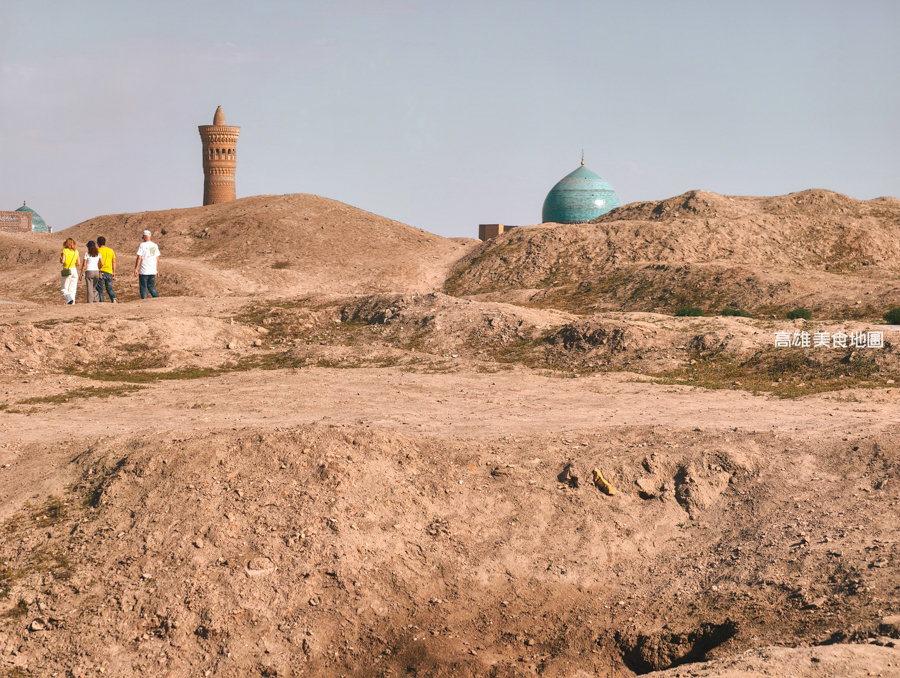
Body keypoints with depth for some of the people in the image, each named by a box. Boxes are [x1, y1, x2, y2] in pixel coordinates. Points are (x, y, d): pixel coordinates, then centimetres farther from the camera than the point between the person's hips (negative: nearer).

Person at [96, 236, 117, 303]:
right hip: (109, 272, 5)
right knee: (109, 289, 10)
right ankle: (113, 298, -13)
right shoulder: (111, 251, 10)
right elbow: (114, 262, 11)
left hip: (101, 272, -5)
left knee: (99, 289, 4)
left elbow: (101, 263, -16)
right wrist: (114, 273, 15)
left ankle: (101, 302, -2)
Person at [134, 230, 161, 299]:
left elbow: (139, 258, -12)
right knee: (151, 286, 15)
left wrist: (136, 269, -8)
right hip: (153, 271, 5)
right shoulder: (155, 245, 8)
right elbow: (157, 259, 12)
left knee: (143, 287, 2)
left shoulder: (142, 245, -8)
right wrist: (157, 270, 19)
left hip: (144, 271, -5)